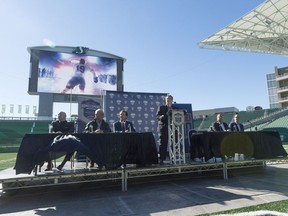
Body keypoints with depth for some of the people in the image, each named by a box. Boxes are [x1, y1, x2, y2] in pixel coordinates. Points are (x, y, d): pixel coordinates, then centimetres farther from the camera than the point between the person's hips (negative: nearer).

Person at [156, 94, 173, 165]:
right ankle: (161, 159, -1)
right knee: (163, 144, -4)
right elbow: (157, 116, 0)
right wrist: (162, 116, -20)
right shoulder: (161, 107, 11)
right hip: (163, 128, -3)